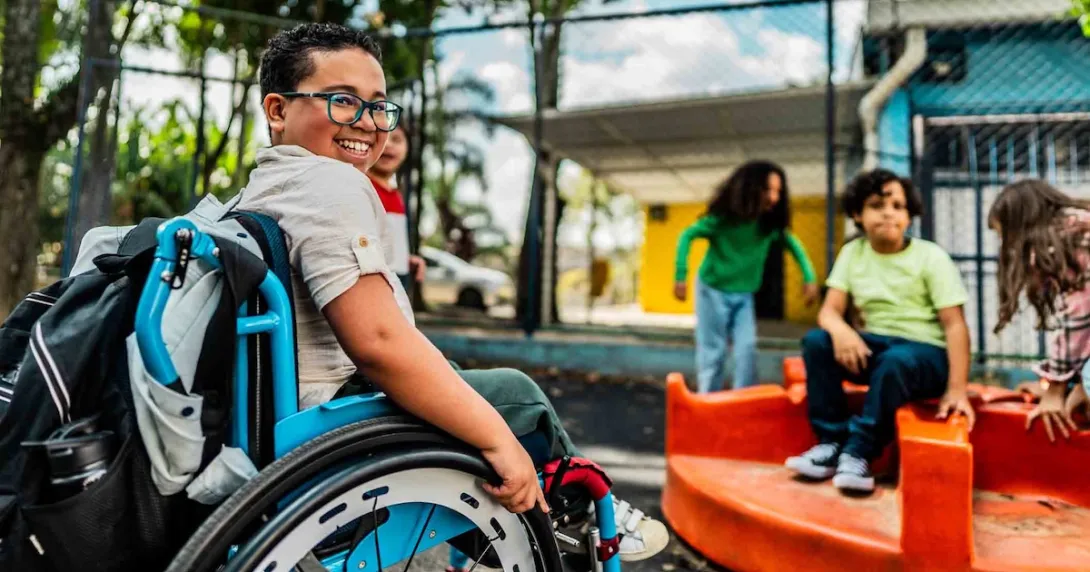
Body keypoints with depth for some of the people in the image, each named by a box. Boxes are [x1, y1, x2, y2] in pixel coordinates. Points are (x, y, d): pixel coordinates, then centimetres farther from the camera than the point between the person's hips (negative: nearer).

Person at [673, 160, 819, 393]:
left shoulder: (772, 223, -10)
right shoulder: (723, 217, -21)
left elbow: (793, 244, 6)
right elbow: (687, 236, -15)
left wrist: (809, 277, -5)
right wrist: (680, 276, -21)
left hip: (744, 295, 4)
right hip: (713, 290, -4)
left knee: (747, 349, -6)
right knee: (713, 353, 1)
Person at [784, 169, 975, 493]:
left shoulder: (931, 257, -8)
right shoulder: (852, 253, 3)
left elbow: (955, 324, -12)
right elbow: (829, 310, -4)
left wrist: (957, 389, -22)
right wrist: (841, 331, -30)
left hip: (925, 353, -4)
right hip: (874, 346, 4)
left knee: (896, 360, -37)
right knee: (816, 341, -22)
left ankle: (860, 452, -25)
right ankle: (833, 442, -18)